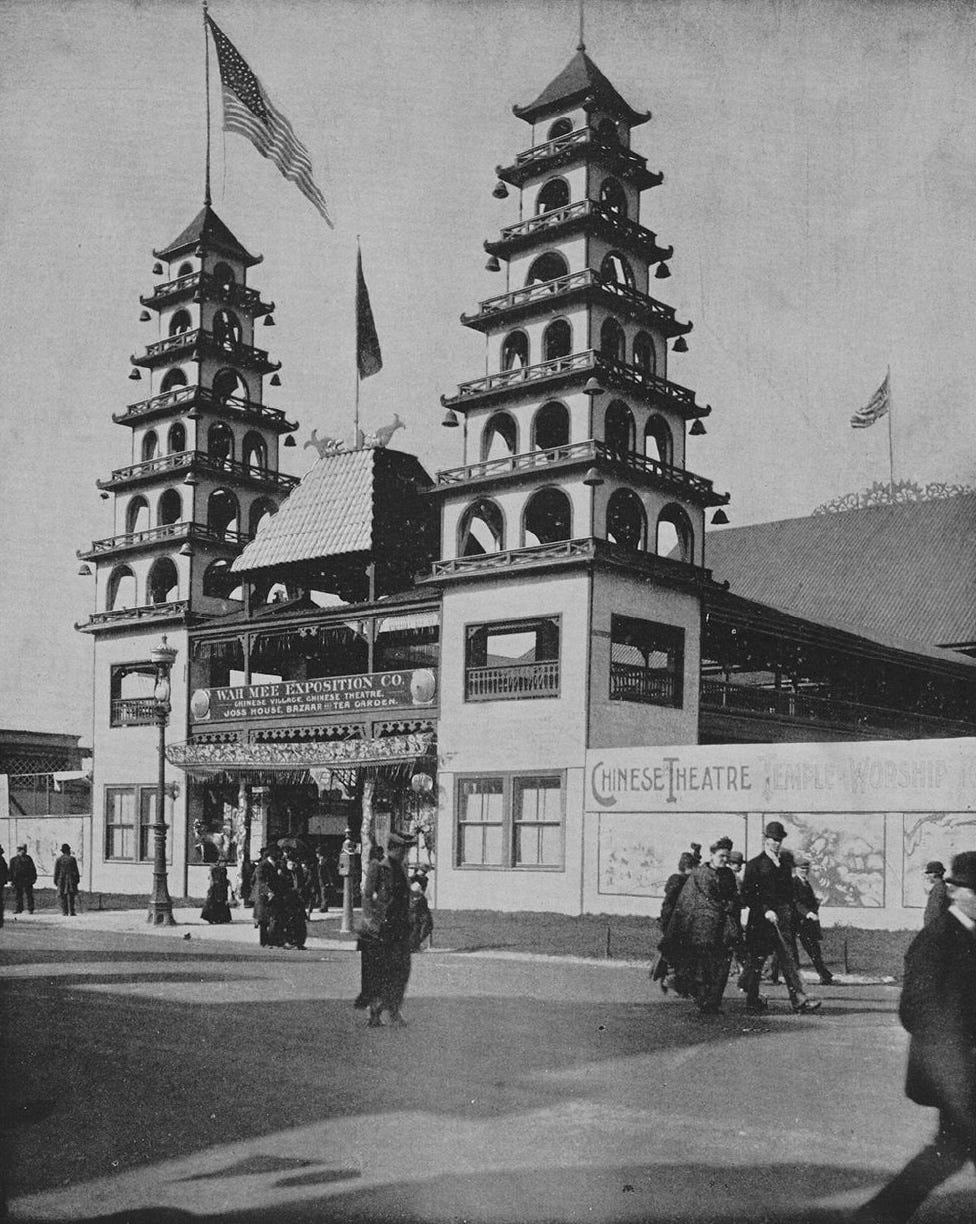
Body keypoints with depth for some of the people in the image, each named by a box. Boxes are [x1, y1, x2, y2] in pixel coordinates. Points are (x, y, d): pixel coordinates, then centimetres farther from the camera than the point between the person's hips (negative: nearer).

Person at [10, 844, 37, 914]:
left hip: (27, 880, 0)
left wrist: (34, 878, 5)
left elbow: (33, 869, 12)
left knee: (29, 895, -1)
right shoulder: (13, 859, 6)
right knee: (18, 895, 3)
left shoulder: (28, 858, 10)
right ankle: (18, 909, 11)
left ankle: (30, 909, 2)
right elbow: (11, 871, 6)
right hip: (17, 881, 0)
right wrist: (11, 880, -1)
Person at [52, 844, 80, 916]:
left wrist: (55, 882, 6)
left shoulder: (58, 859, 1)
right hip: (71, 880, -1)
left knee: (62, 897, 5)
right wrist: (78, 880, 7)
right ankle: (71, 912, -5)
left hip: (61, 880, 1)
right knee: (71, 897, 1)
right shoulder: (72, 859, -1)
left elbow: (56, 872, 1)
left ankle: (65, 912, 1)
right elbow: (76, 871, 1)